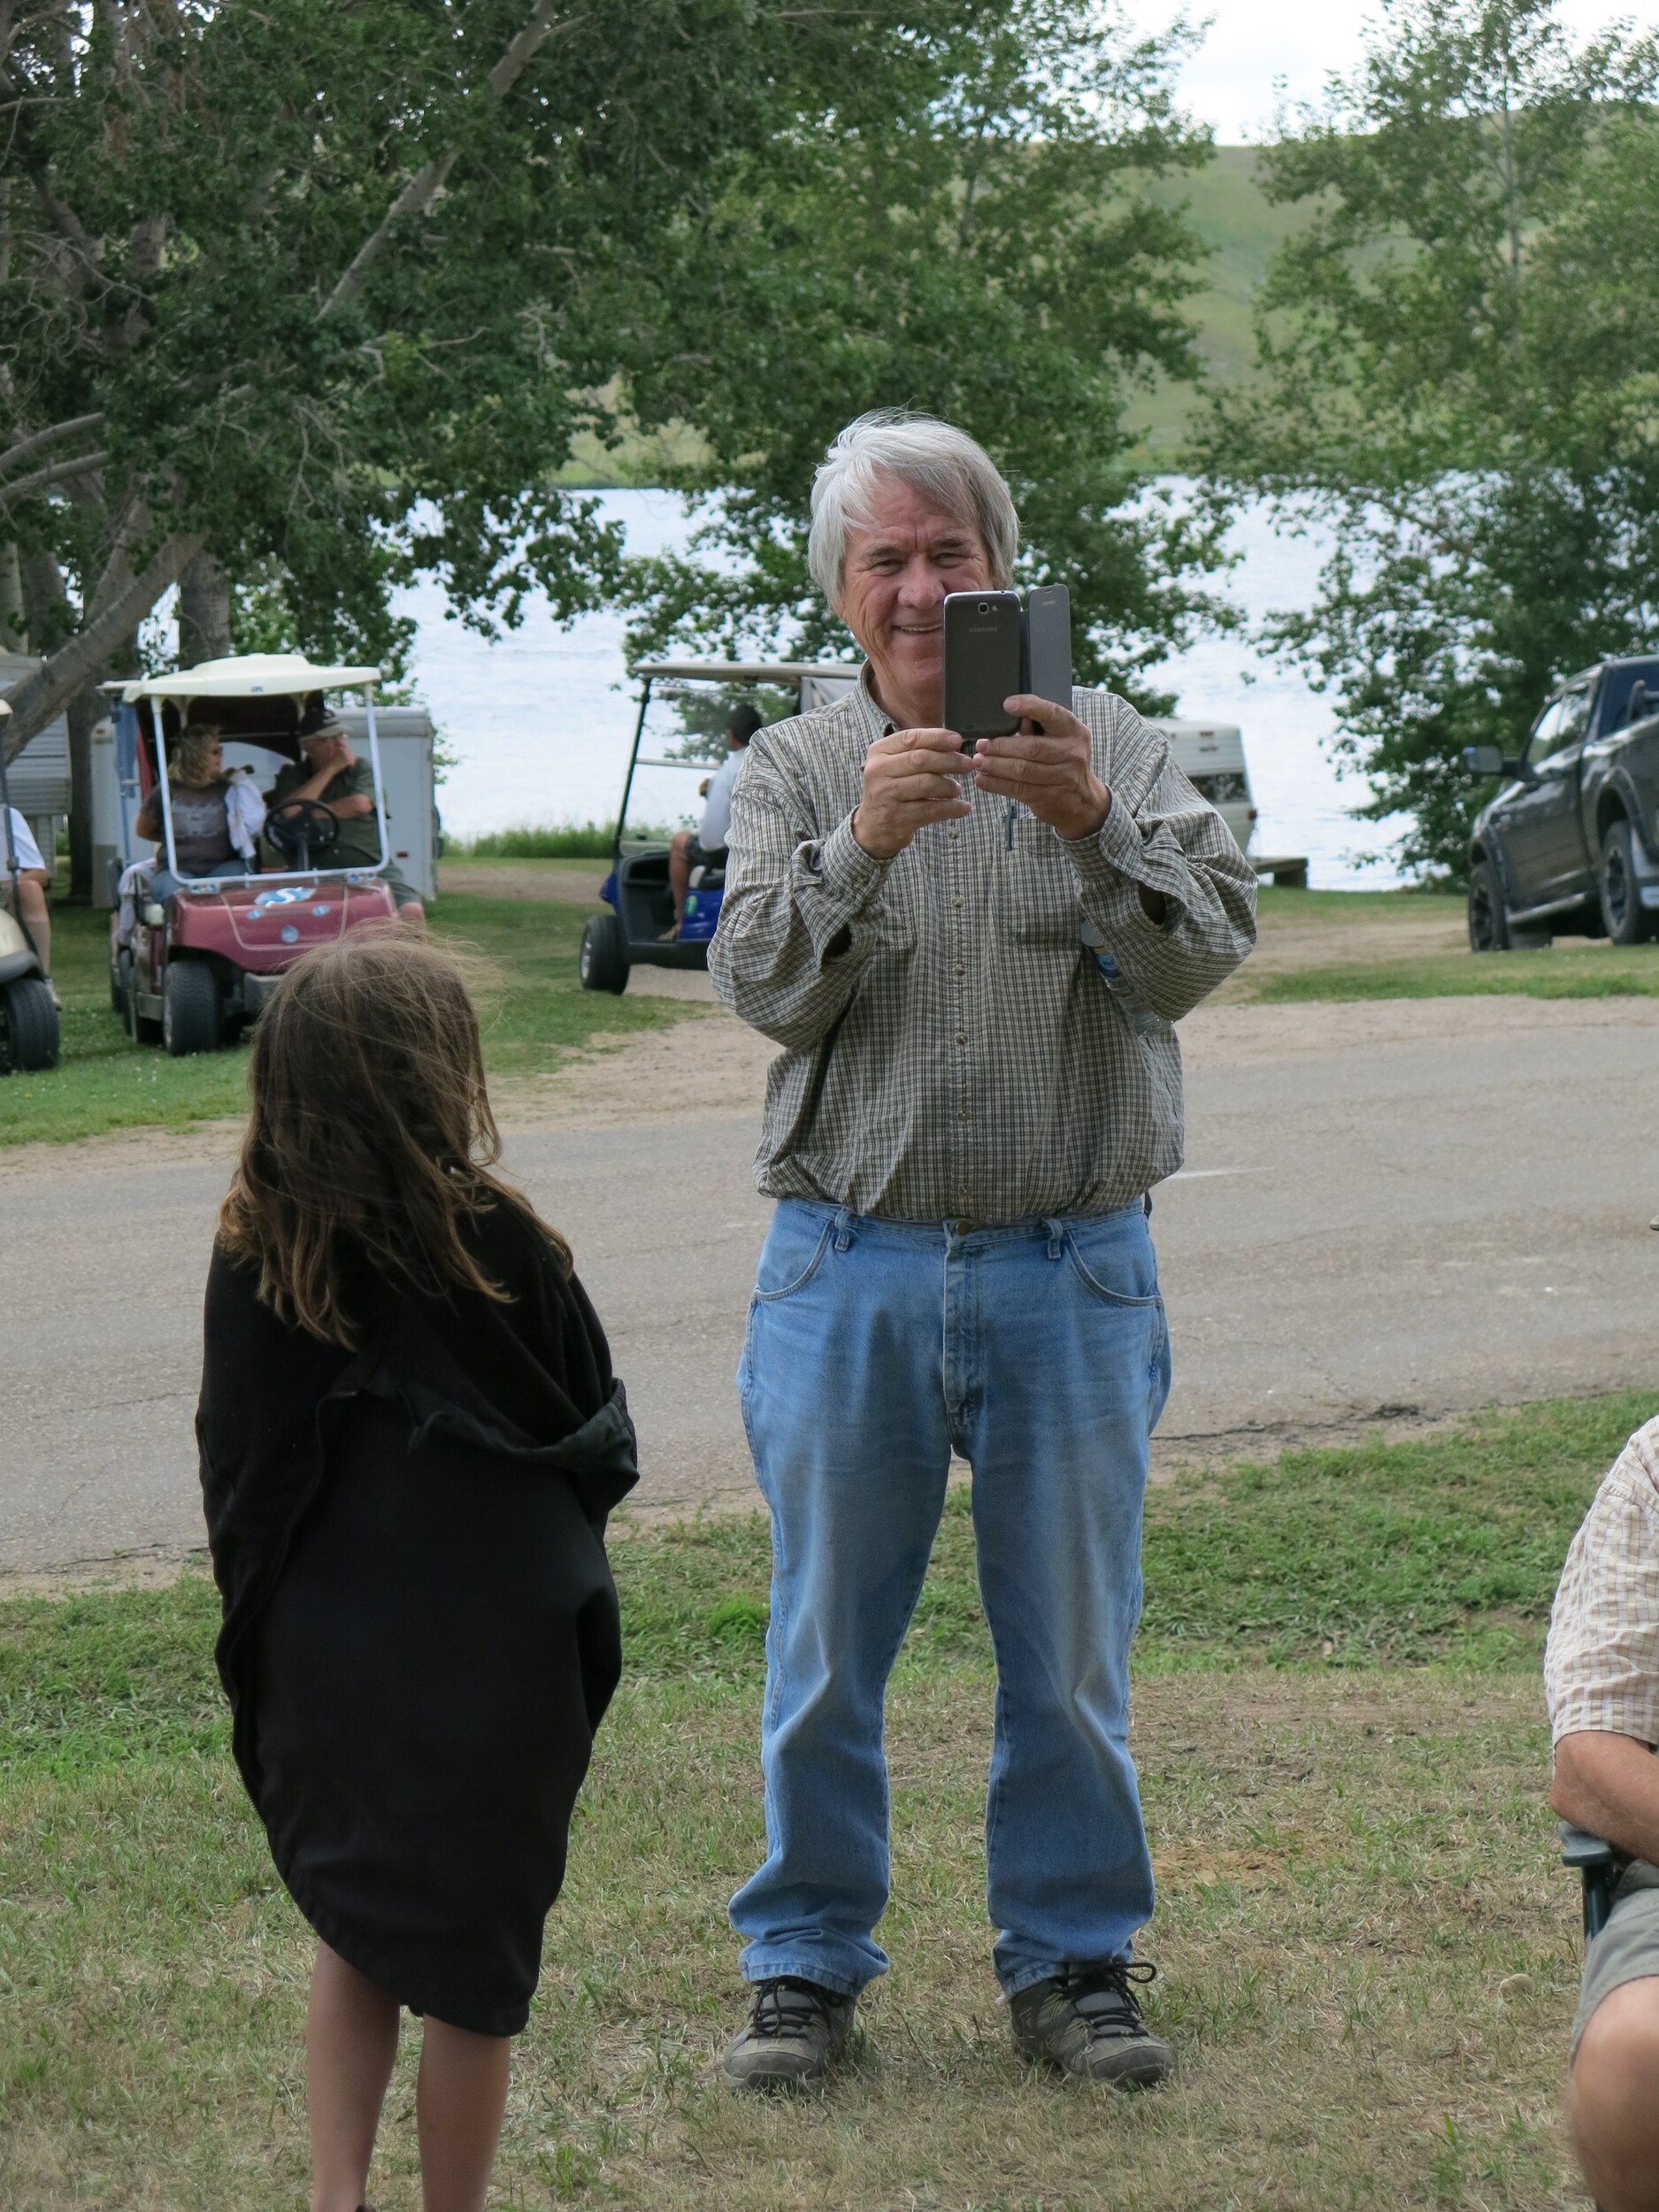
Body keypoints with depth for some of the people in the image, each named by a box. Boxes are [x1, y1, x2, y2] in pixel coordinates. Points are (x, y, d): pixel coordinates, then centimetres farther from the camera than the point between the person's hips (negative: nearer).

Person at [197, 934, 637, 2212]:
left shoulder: (253, 1256, -6)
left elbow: (233, 1461, 3)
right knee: (474, 1973, 10)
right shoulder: (494, 1247, -17)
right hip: (486, 1662, -4)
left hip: (319, 1662, 4)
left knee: (355, 1936, 20)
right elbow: (599, 1435, -5)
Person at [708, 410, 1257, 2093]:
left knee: (1070, 1642, 7)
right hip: (849, 1269, 1)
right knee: (827, 1641, 7)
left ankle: (1071, 1961, 21)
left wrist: (1090, 826, -28)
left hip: (1072, 1270, 0)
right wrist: (860, 844, -25)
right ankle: (806, 1965, 20)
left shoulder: (1110, 749, 4)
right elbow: (765, 989, -8)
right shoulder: (796, 770, 7)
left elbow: (1203, 955, -11)